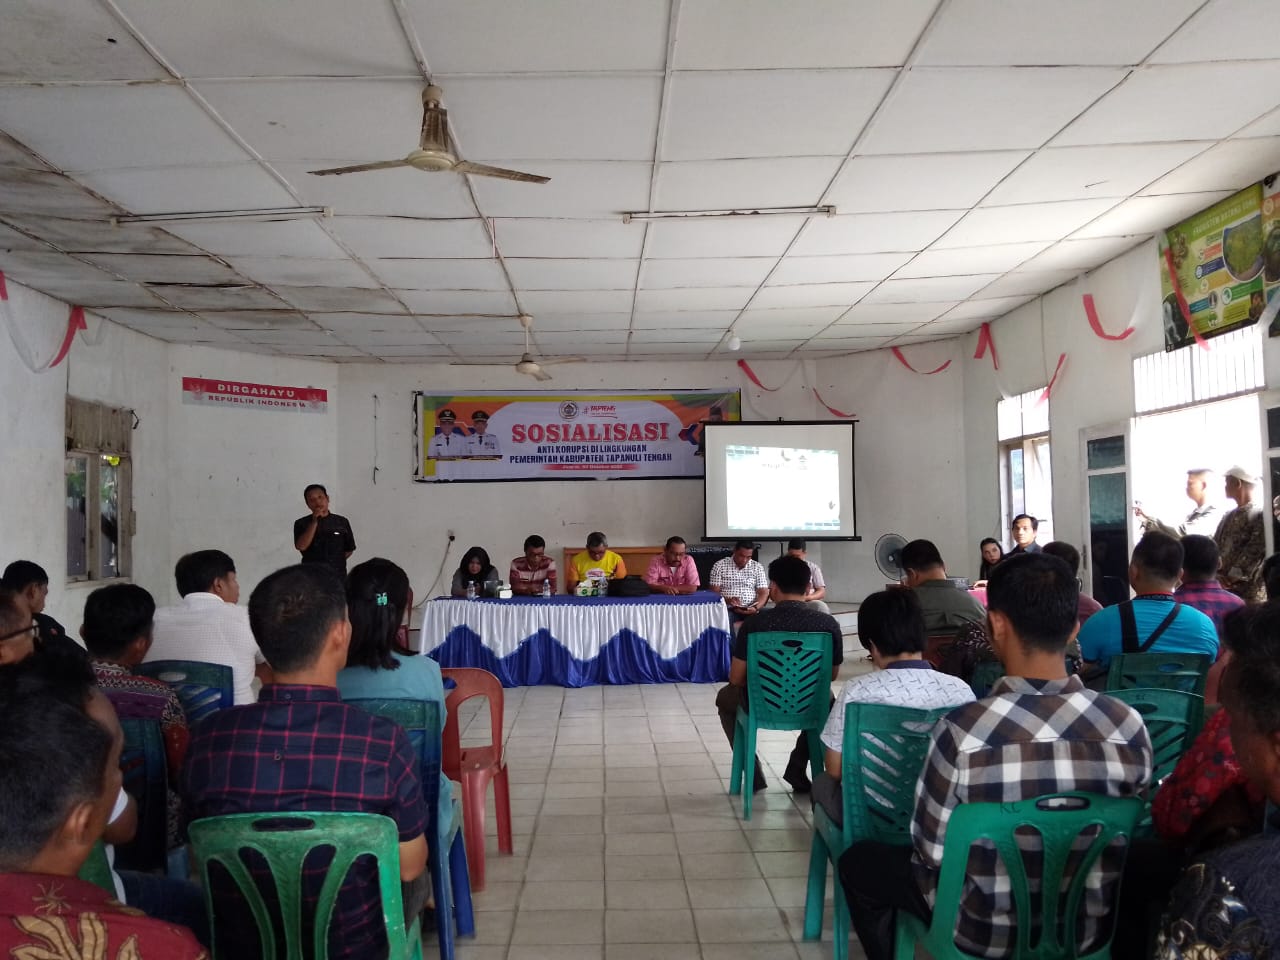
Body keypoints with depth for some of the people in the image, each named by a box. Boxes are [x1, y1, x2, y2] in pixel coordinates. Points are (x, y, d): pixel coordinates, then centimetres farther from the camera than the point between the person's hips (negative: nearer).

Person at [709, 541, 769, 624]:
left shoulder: (757, 567, 10)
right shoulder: (719, 565, 4)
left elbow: (763, 593, 5)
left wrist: (755, 608, -16)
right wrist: (728, 600, -21)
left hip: (751, 610, 3)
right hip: (728, 609, -3)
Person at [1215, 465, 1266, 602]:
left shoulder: (1261, 515, -6)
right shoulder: (1229, 516, 18)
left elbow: (1255, 551, -15)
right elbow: (1215, 546, 11)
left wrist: (1233, 577, -16)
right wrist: (1218, 575, -5)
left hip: (1247, 589, -7)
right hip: (1222, 585, 7)